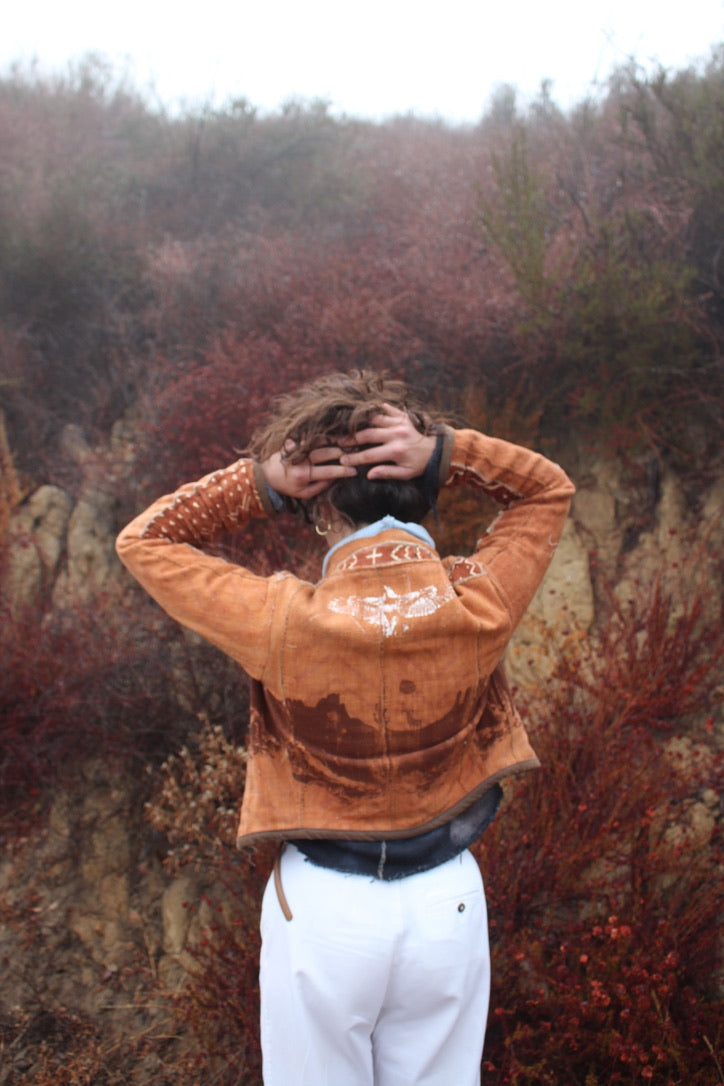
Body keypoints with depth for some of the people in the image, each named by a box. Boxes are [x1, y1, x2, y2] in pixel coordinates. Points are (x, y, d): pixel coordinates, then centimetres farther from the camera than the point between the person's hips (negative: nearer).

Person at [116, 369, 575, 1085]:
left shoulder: (282, 624, -23)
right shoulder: (478, 605, -18)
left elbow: (143, 541, -7)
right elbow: (550, 490, 1)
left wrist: (262, 484, -17)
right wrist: (444, 452, -15)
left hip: (322, 910, -2)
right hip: (448, 900, 2)